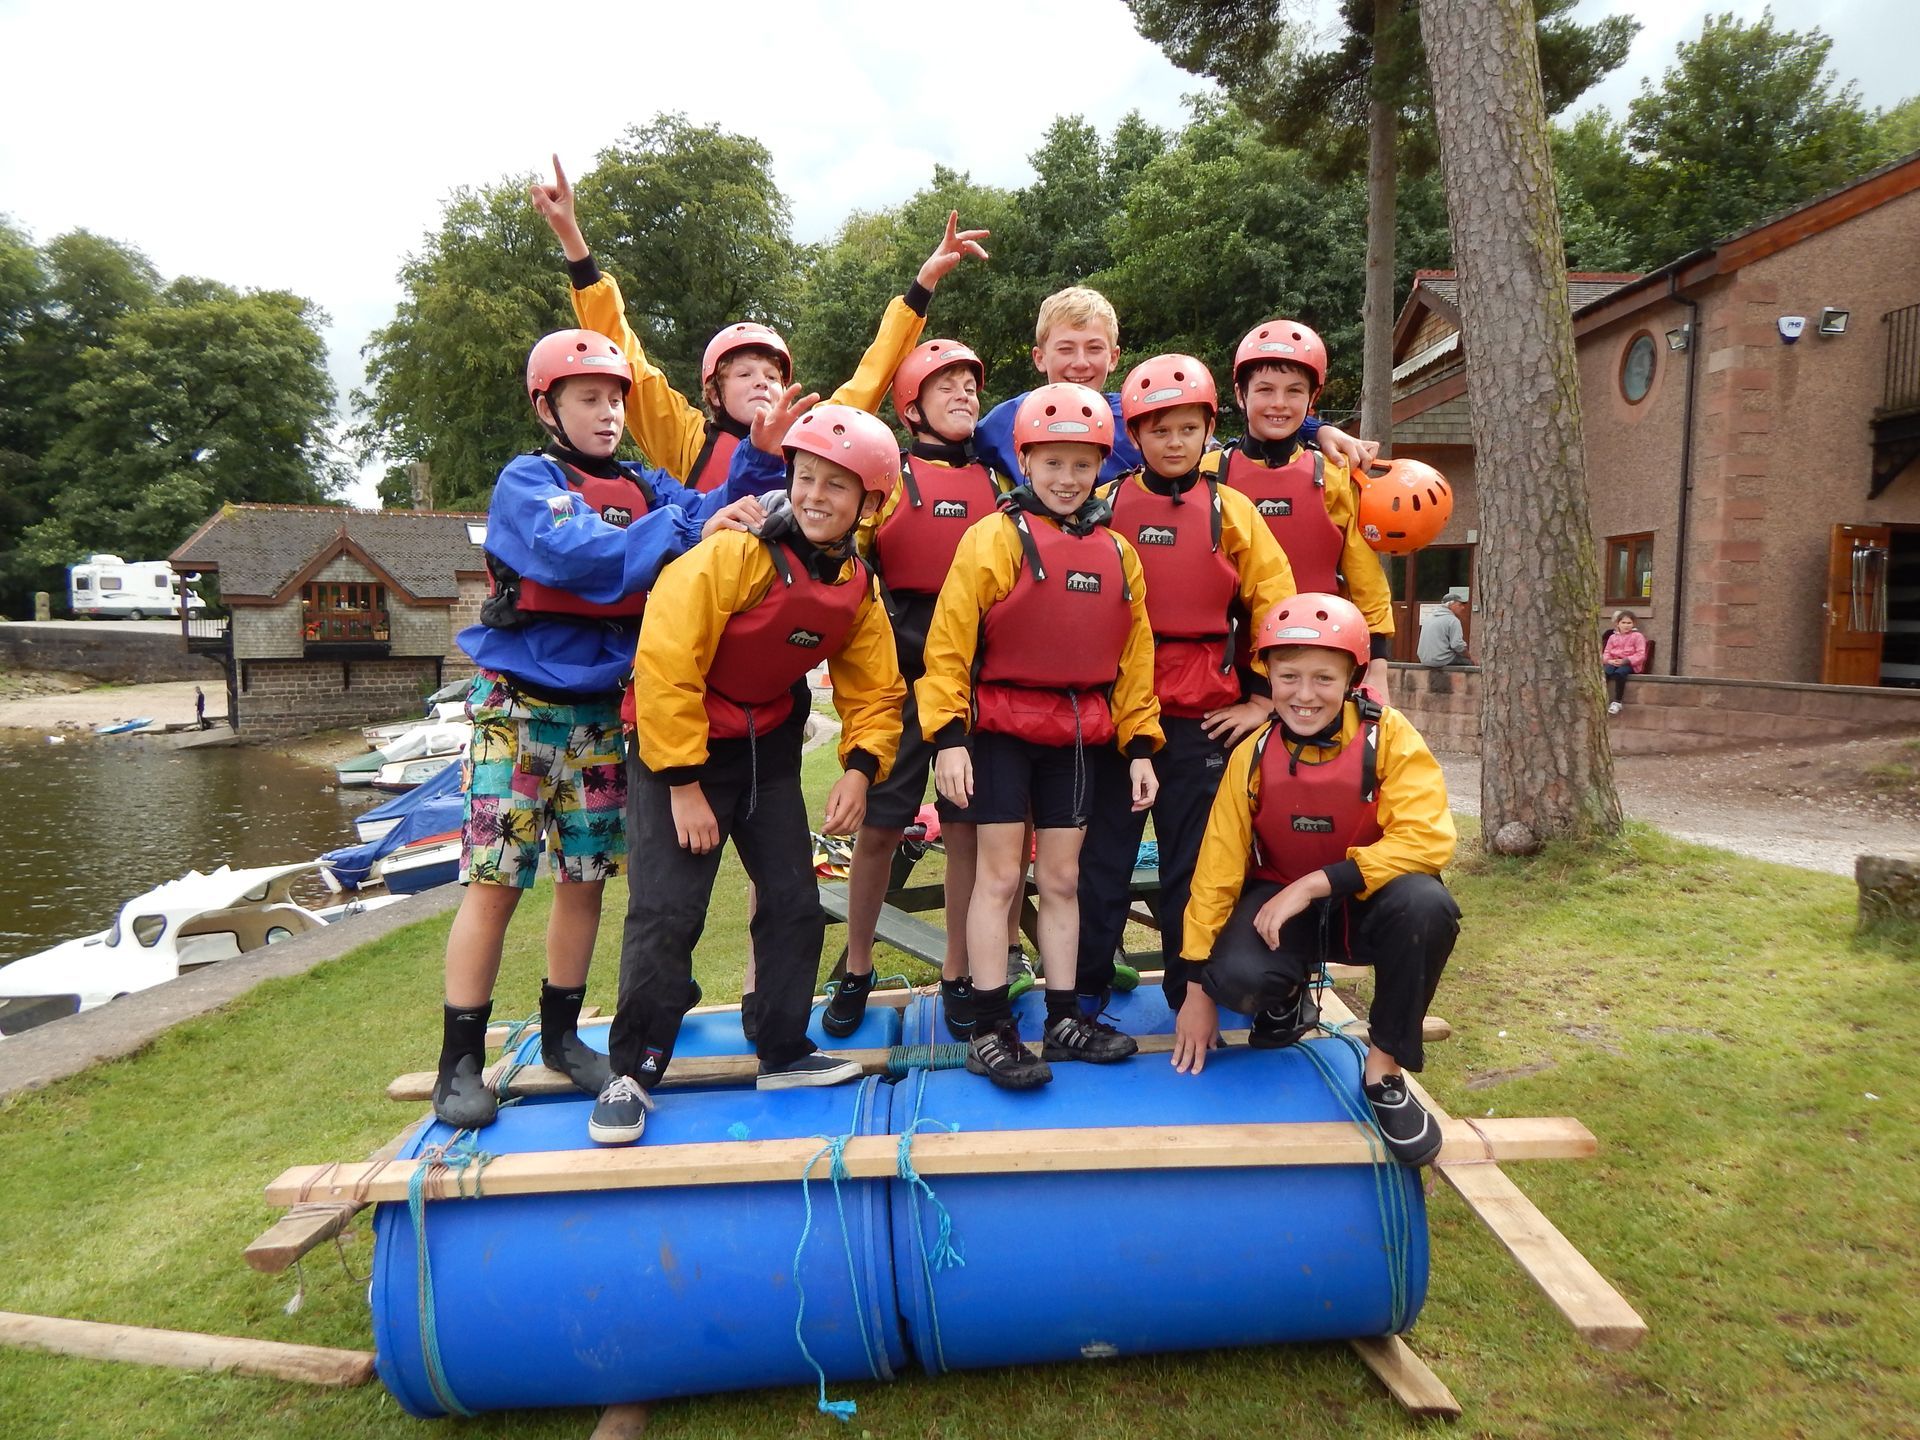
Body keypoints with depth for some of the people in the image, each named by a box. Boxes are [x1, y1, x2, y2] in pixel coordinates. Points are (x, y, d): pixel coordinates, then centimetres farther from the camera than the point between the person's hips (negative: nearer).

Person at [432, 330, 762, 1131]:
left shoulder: (646, 488, 11)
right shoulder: (526, 482, -6)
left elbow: (714, 510, -5)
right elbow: (574, 554, -25)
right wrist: (685, 531, -29)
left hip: (602, 712, 5)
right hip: (519, 708, -5)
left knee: (585, 878, 10)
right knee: (495, 880, -4)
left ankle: (561, 1036, 27)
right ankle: (460, 1062, 9)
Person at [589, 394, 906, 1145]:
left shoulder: (858, 587, -1)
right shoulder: (732, 554, -21)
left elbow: (874, 693, 5)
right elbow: (664, 666, -23)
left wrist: (860, 767, -14)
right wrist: (683, 785, -20)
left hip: (770, 749, 6)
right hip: (678, 745, -6)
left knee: (795, 902, 8)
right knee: (666, 910, -9)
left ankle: (784, 1053, 25)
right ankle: (632, 1071, 9)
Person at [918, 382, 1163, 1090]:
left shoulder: (1117, 553, 8)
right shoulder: (995, 539, -8)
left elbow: (1134, 654, 11)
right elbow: (948, 642, -11)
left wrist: (1139, 745, 8)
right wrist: (947, 736, -16)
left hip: (1076, 737, 5)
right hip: (1000, 730, -4)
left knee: (1061, 879, 12)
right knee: (1000, 875, 0)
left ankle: (1064, 1018, 24)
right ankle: (990, 1031, 10)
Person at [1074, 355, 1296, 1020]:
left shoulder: (1232, 511, 4)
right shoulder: (1103, 506, 4)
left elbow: (1276, 607, 6)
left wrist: (1263, 699, 3)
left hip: (1203, 715, 0)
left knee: (1194, 861, 8)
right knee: (1102, 855, 8)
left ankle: (1190, 991, 23)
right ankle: (1084, 988, 21)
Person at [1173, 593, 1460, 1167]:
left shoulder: (1389, 738, -16)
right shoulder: (1251, 757, -10)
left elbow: (1427, 839, -25)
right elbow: (1218, 869, -7)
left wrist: (1316, 884, -29)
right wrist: (1198, 990, -6)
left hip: (1366, 902, -1)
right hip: (1281, 903, 1)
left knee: (1424, 904, -35)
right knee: (1237, 976, -30)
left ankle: (1384, 1069, -13)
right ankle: (1290, 996, 11)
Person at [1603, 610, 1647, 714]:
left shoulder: (1637, 636, 1)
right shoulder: (1613, 636, 14)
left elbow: (1641, 654, -7)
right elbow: (1607, 652, 14)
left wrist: (1625, 661, -19)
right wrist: (1609, 660, -10)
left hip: (1630, 664, -4)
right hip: (1614, 663, 4)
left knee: (1619, 673, -36)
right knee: (1603, 672, -29)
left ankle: (1617, 701, -31)